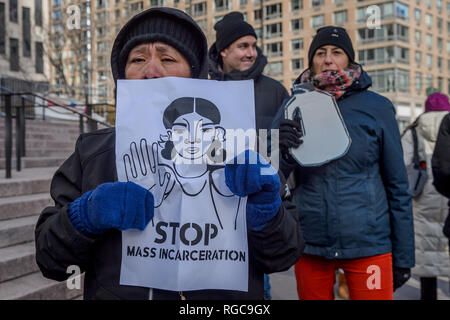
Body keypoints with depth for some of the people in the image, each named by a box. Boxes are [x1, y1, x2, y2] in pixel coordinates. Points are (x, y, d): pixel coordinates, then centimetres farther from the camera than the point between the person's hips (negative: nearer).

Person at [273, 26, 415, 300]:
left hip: (368, 243, -1)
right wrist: (281, 151, -23)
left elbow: (397, 184, 3)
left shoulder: (376, 107, -2)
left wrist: (404, 256, 2)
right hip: (310, 242, 2)